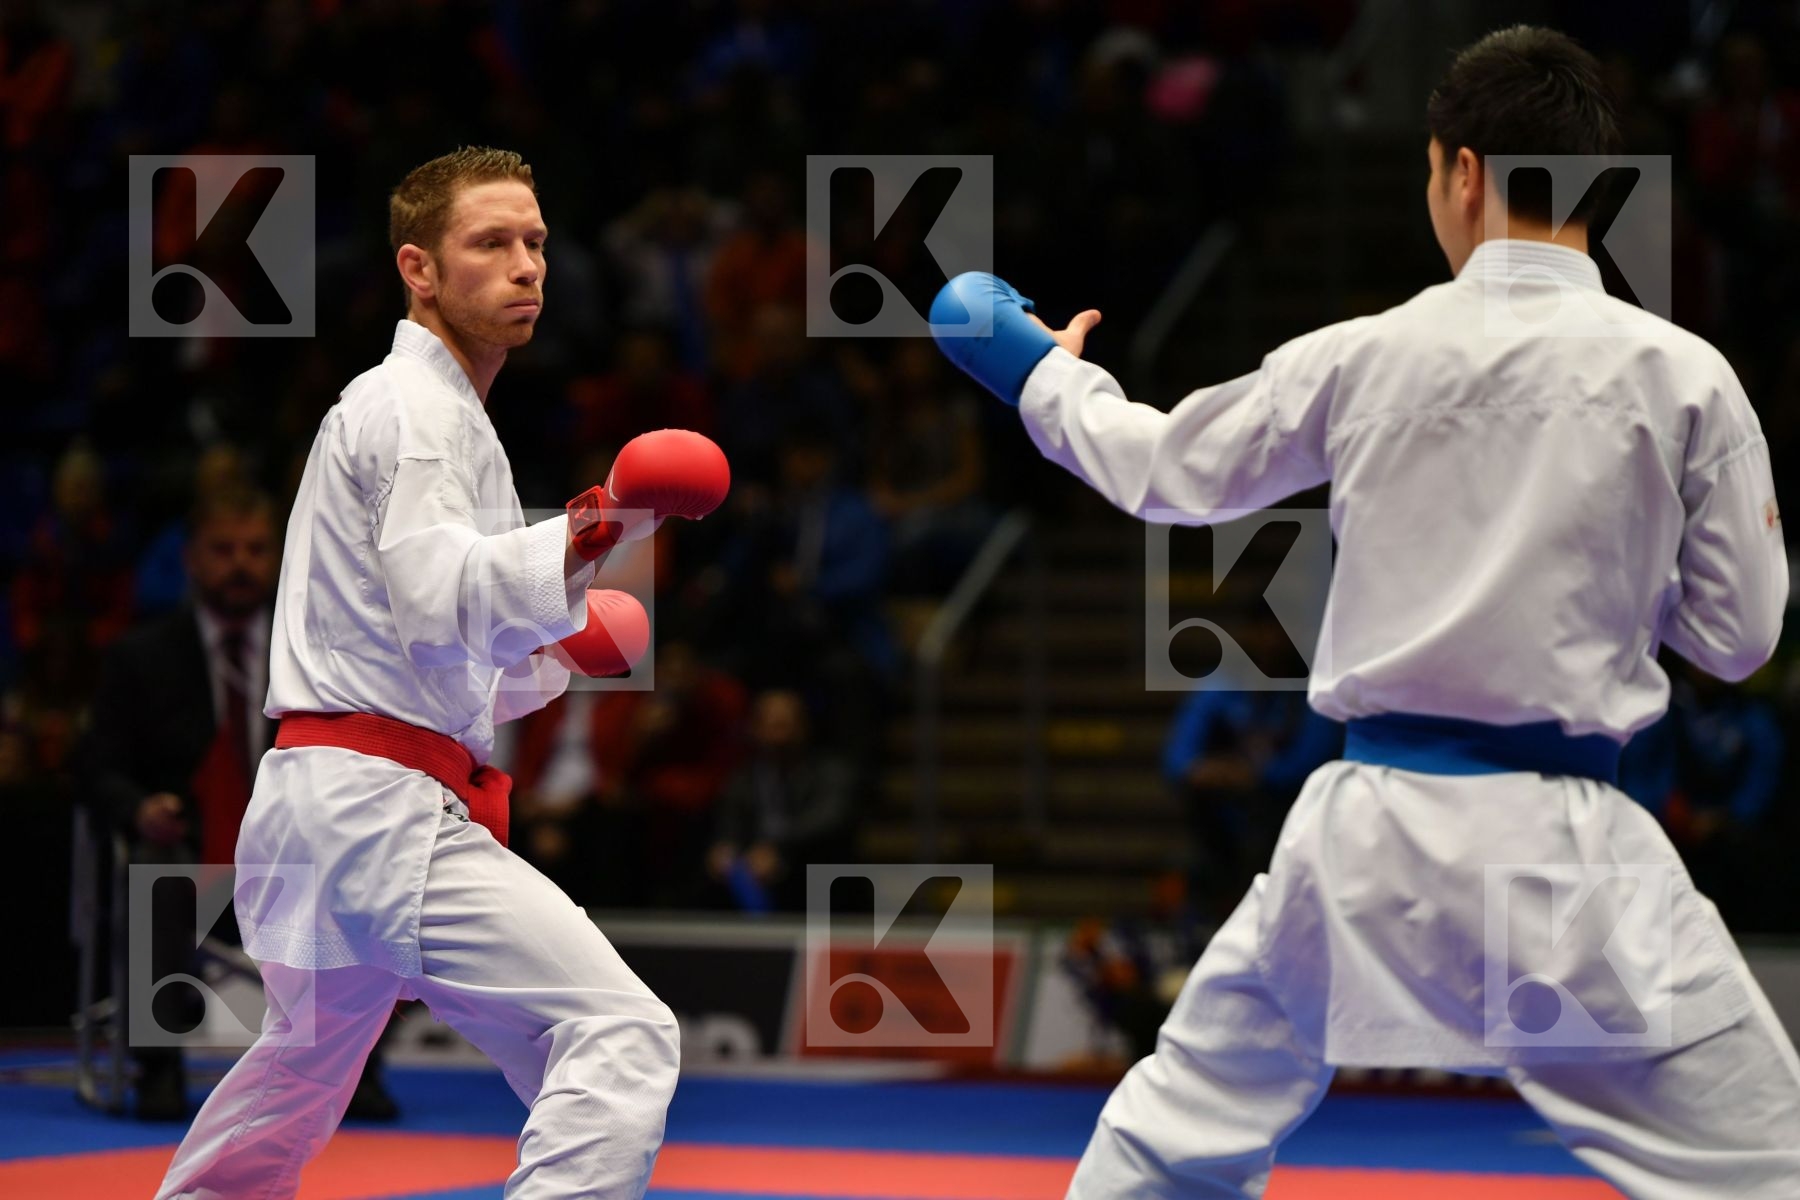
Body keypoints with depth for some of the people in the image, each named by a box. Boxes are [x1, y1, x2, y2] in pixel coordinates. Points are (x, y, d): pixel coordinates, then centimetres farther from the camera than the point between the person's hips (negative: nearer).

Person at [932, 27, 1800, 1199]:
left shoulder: (1363, 358, 0)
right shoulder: (1682, 376, -7)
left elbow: (1165, 468, 15)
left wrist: (1048, 375, 35)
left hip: (1366, 830, 3)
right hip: (1553, 840, -3)